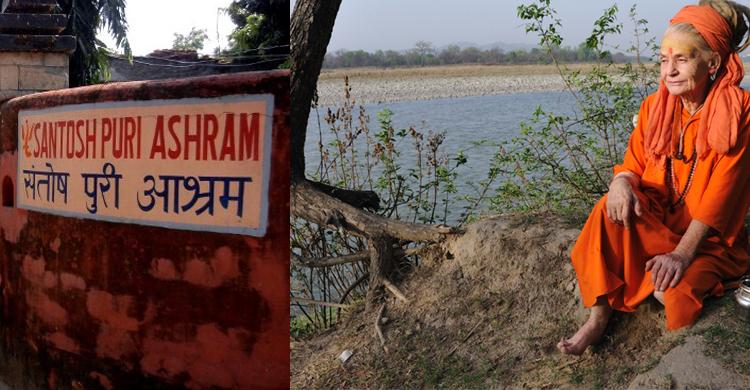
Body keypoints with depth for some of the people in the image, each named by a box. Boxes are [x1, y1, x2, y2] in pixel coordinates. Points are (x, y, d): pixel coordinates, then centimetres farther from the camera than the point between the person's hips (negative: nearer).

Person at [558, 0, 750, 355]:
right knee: (612, 206, -28)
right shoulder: (654, 107, 3)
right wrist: (621, 182, -25)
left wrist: (683, 252, -26)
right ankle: (598, 316, -24)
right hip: (655, 222, 4)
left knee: (680, 290, -33)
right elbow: (633, 165, 3)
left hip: (709, 239, -4)